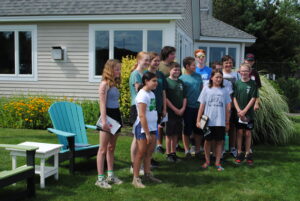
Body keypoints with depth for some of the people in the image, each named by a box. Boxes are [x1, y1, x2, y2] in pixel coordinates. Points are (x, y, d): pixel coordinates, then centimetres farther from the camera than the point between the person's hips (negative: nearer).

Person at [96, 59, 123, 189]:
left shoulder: (115, 84, 14)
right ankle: (100, 179, 2)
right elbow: (102, 104, -16)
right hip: (108, 115, -8)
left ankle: (110, 175, 22)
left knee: (111, 148, 14)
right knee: (103, 149, -3)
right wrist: (104, 121, -22)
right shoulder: (105, 84, -11)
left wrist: (119, 119, 13)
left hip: (116, 115, 8)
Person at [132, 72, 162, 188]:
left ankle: (147, 174, 25)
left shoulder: (151, 94, 10)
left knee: (149, 152, 14)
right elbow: (142, 115, -20)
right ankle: (136, 179, 7)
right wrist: (147, 133, -19)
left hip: (151, 127, 8)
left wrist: (151, 131, 12)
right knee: (141, 153, -2)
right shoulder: (142, 95, -16)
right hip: (142, 128, -8)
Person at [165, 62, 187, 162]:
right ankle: (169, 154, 11)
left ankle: (173, 153, 22)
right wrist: (175, 109, -13)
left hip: (180, 112, 6)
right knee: (169, 134, 1)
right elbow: (165, 98, -12)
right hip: (170, 111, -6)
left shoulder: (181, 82, 12)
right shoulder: (166, 81, -7)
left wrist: (183, 109, -2)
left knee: (176, 134, 12)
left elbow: (184, 97, 13)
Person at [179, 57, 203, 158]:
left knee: (198, 130, 11)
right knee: (186, 130, 4)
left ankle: (198, 150, 24)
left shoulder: (198, 76, 9)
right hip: (188, 107, -4)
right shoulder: (182, 78, -5)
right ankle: (187, 151, 17)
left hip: (198, 107, 4)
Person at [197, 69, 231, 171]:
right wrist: (198, 120, 0)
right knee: (208, 141, 8)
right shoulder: (206, 89, 3)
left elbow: (227, 108, 8)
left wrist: (227, 122, 7)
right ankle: (207, 161, 22)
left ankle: (217, 162, 14)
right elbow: (202, 106, 4)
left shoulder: (224, 90, 5)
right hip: (208, 121, 0)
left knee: (219, 141, 4)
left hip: (220, 122, 1)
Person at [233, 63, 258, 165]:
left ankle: (248, 153, 16)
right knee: (239, 132, 5)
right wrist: (238, 110, -10)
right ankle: (239, 153, 14)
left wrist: (244, 111, -11)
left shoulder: (253, 84, -2)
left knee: (248, 133, 5)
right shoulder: (237, 83, 1)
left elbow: (253, 98, -5)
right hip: (238, 112, 1)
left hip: (249, 113, -1)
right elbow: (234, 98, 1)